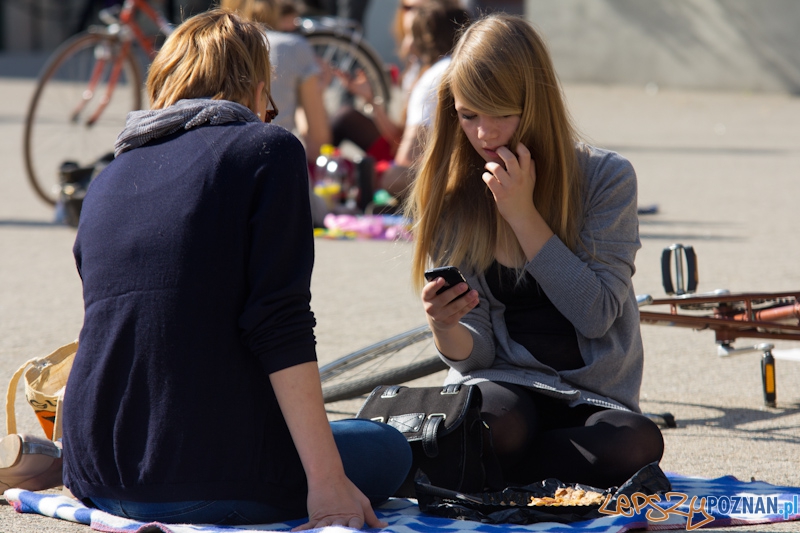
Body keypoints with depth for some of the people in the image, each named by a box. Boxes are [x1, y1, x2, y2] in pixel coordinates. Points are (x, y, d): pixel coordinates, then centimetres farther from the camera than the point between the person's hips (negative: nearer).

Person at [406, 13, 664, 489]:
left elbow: (597, 315, -13)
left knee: (636, 445, -35)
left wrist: (522, 215, -17)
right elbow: (476, 352, 1)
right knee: (492, 425, -39)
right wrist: (445, 329, -24)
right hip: (503, 383, -1)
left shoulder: (607, 177, -4)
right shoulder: (449, 199, 2)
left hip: (594, 394, 2)